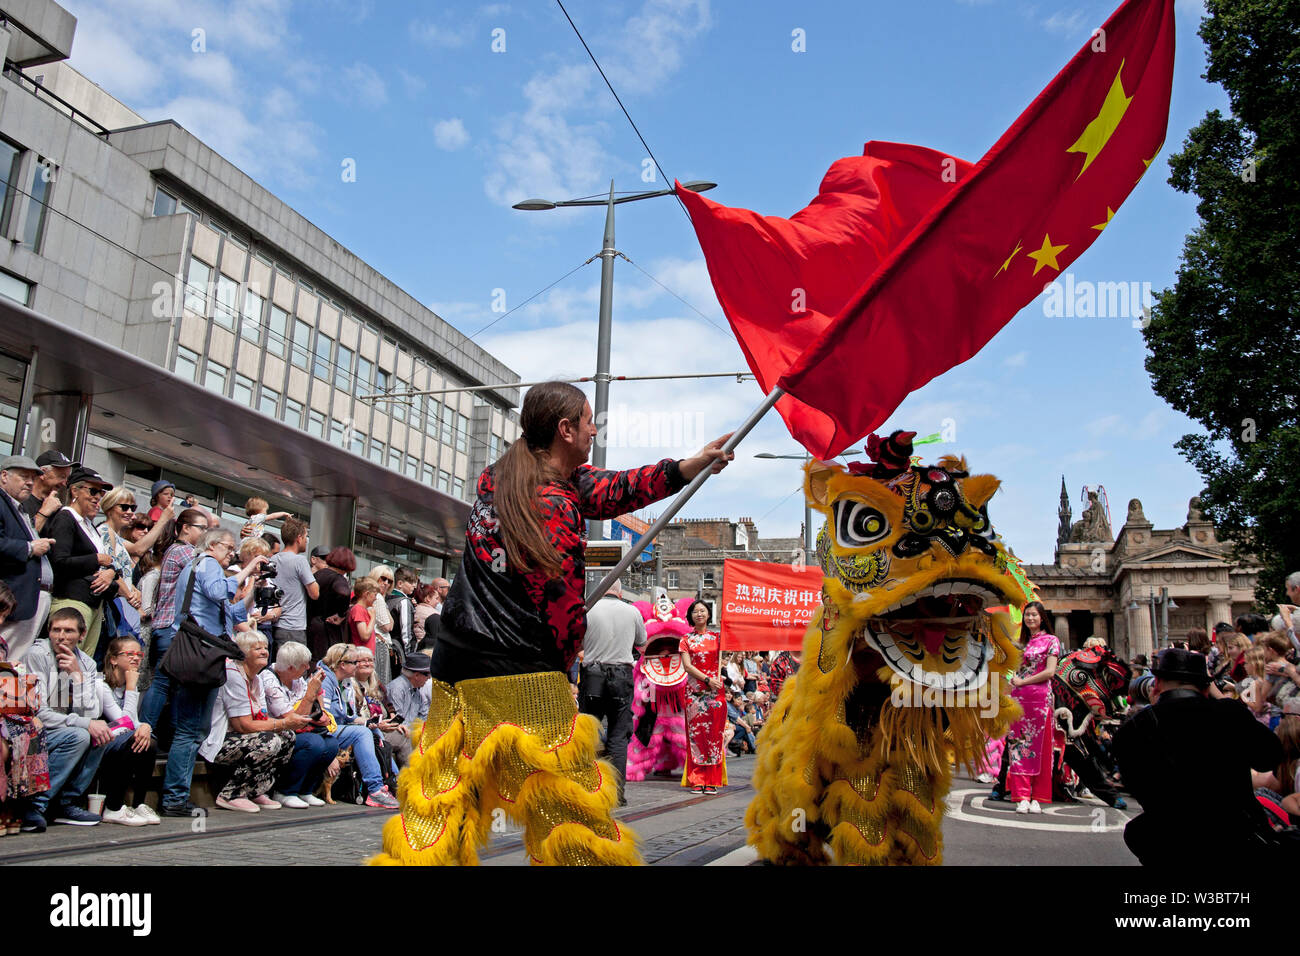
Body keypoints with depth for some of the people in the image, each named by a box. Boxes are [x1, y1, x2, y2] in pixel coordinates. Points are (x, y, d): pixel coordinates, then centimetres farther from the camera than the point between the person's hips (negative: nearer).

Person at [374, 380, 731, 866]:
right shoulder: (559, 509, -13)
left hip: (454, 665, 8)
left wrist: (694, 463, 6)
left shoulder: (499, 474, 10)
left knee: (437, 807, 10)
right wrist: (561, 665, 12)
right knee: (570, 807, 2)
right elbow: (564, 615, -8)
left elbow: (603, 489, 9)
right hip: (522, 678, -8)